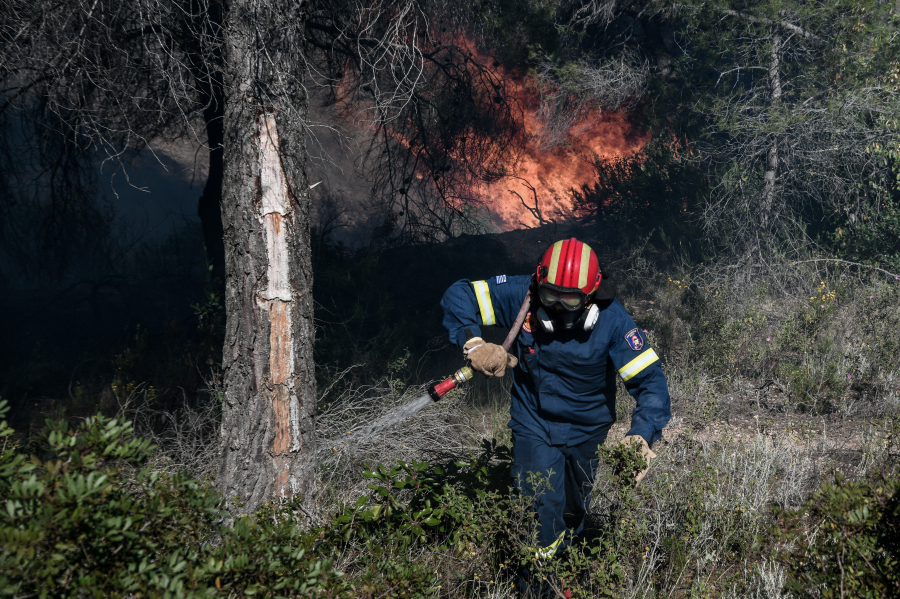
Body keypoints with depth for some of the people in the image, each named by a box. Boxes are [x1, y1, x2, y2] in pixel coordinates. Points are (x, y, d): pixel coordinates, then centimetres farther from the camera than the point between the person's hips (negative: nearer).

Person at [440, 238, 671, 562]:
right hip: (533, 423, -1)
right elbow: (458, 296, -16)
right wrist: (473, 343, -34)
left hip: (586, 429, 1)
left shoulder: (612, 319, -24)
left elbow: (651, 380, -25)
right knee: (540, 512, -13)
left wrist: (642, 435, -42)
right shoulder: (521, 294, -22)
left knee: (573, 510, 22)